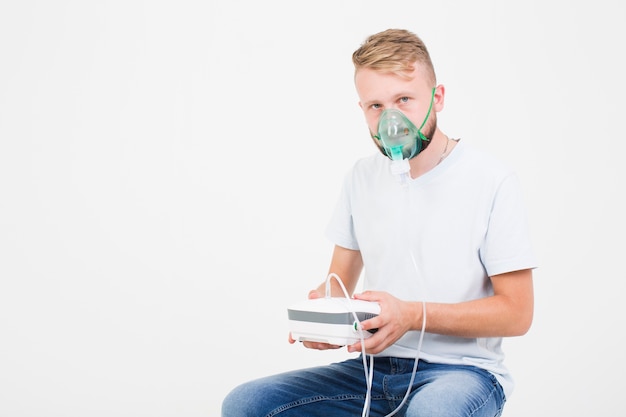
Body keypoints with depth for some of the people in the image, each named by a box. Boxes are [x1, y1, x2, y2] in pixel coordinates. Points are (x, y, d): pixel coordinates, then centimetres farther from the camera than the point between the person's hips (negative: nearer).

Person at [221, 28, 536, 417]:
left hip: (461, 370, -5)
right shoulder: (362, 177, 9)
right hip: (374, 368, 6)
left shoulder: (493, 181, -8)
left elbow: (516, 312, -9)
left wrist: (414, 315, -21)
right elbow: (339, 280, 14)